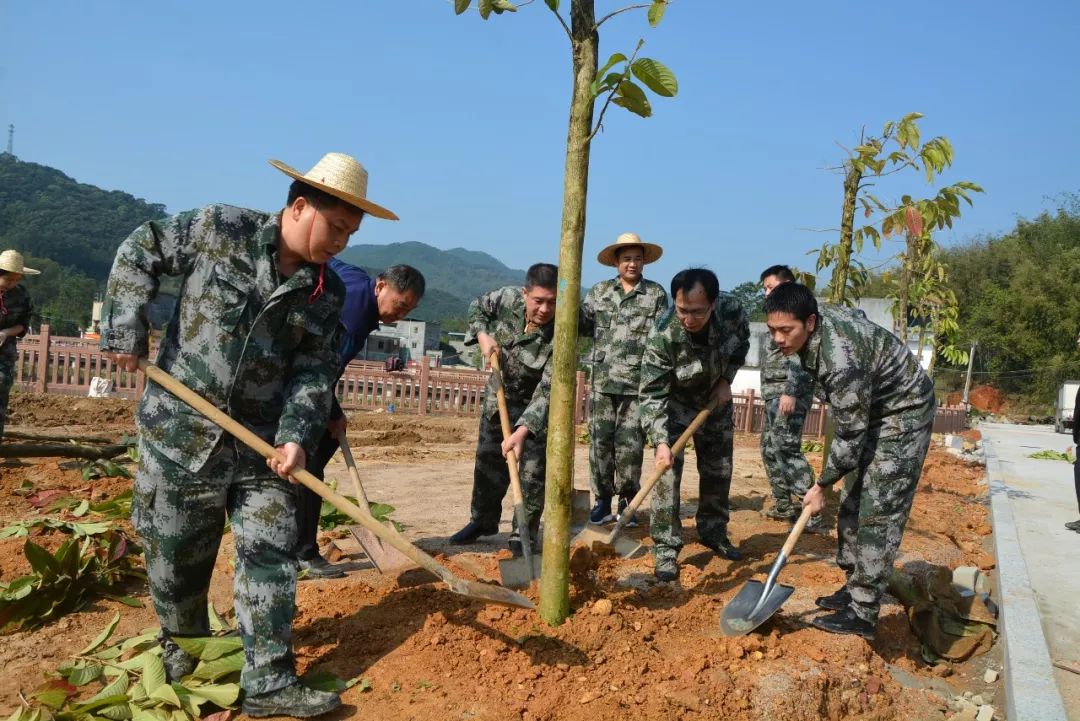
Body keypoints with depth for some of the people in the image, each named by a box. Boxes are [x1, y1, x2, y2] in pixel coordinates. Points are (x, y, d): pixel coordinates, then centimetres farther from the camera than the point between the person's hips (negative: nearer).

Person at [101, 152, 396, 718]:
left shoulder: (326, 293, 1)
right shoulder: (219, 230, -8)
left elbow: (314, 371, -3)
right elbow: (139, 253, 1)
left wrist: (296, 436, -17)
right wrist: (125, 329, -7)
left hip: (259, 441, 3)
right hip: (181, 429, -3)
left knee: (271, 552, -1)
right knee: (176, 552, 12)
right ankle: (182, 645, 38)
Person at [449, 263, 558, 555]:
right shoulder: (507, 298, -22)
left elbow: (546, 392, -35)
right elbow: (478, 307, 2)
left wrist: (521, 432, -44)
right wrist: (482, 335, -17)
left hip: (536, 404, -4)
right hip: (499, 394, 4)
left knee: (533, 468, -6)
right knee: (488, 460, 14)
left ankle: (524, 534, 9)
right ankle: (482, 520, 32)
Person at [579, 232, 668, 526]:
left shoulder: (656, 293, 5)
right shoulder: (599, 291, 11)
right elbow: (583, 326, 7)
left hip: (639, 383, -2)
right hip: (603, 381, 2)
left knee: (630, 445, 2)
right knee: (600, 442, 3)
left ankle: (626, 502, 15)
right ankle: (602, 501, 13)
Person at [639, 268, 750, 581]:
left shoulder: (732, 311, -27)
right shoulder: (662, 337, -37)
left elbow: (741, 343, -2)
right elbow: (652, 395, -31)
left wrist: (726, 379, -10)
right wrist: (660, 441, -41)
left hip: (716, 399, 4)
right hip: (675, 403, -4)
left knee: (719, 469, 13)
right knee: (667, 471, -12)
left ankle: (713, 531, 34)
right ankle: (666, 547, -1)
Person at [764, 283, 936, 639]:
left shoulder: (840, 358, -36)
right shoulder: (817, 319, -9)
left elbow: (850, 435, -27)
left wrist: (822, 485, -16)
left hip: (902, 414, -10)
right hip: (871, 409, 10)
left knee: (877, 514, -11)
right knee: (853, 506, 13)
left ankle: (862, 614, -6)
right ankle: (855, 587, 24)